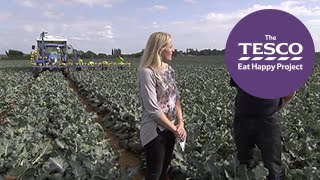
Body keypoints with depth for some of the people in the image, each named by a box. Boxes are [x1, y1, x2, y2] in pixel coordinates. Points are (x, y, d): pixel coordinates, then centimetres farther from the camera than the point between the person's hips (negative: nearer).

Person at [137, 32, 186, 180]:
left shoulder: (169, 69, 4)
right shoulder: (147, 72, -20)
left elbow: (176, 98, 6)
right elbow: (153, 109, -23)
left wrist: (180, 123, -9)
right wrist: (175, 129, -17)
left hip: (170, 129, 7)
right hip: (155, 131, -7)